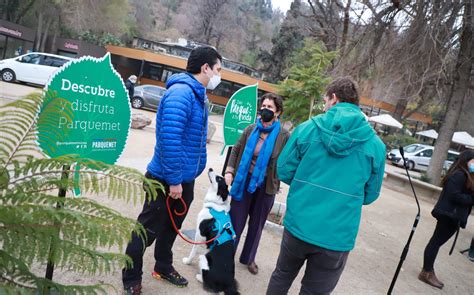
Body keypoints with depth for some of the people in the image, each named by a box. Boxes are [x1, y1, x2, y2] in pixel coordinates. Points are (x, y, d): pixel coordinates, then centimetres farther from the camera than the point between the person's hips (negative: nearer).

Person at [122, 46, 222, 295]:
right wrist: (174, 180, -26)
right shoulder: (180, 92, -22)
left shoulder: (198, 95, 10)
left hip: (185, 179, 9)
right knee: (147, 230, 8)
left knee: (171, 227, 24)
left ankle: (163, 268, 44)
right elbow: (169, 139, -31)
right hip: (166, 180, -9)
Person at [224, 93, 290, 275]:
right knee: (235, 220, 9)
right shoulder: (251, 130, -2)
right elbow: (236, 150, 6)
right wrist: (229, 171, -3)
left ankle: (248, 258, 36)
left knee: (257, 225, 16)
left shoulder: (284, 136, -9)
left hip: (265, 187, -1)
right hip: (244, 181, 1)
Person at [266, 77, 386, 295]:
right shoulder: (375, 144, -4)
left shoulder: (307, 128, -6)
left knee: (282, 276, 26)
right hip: (337, 236, 0)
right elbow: (370, 195, 5)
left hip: (298, 225, 1)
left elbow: (284, 172, -1)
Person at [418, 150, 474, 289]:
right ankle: (426, 273, 5)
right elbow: (454, 195, -23)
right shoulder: (459, 175, -15)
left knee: (436, 242, 12)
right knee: (436, 242, -3)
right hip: (449, 215, -10)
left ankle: (428, 272, 20)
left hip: (453, 216, 10)